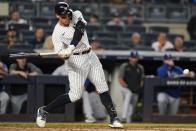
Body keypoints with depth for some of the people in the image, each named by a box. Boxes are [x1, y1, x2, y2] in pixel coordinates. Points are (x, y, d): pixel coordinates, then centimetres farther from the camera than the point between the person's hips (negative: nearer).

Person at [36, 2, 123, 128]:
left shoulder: (77, 15, -2)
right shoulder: (57, 33, -11)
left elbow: (79, 32, -20)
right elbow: (60, 53, -16)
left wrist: (71, 48, -34)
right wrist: (65, 54, -41)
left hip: (91, 56, 5)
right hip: (76, 60, -5)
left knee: (102, 87, 0)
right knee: (75, 95, -10)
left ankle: (114, 118, 1)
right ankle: (44, 110, 3)